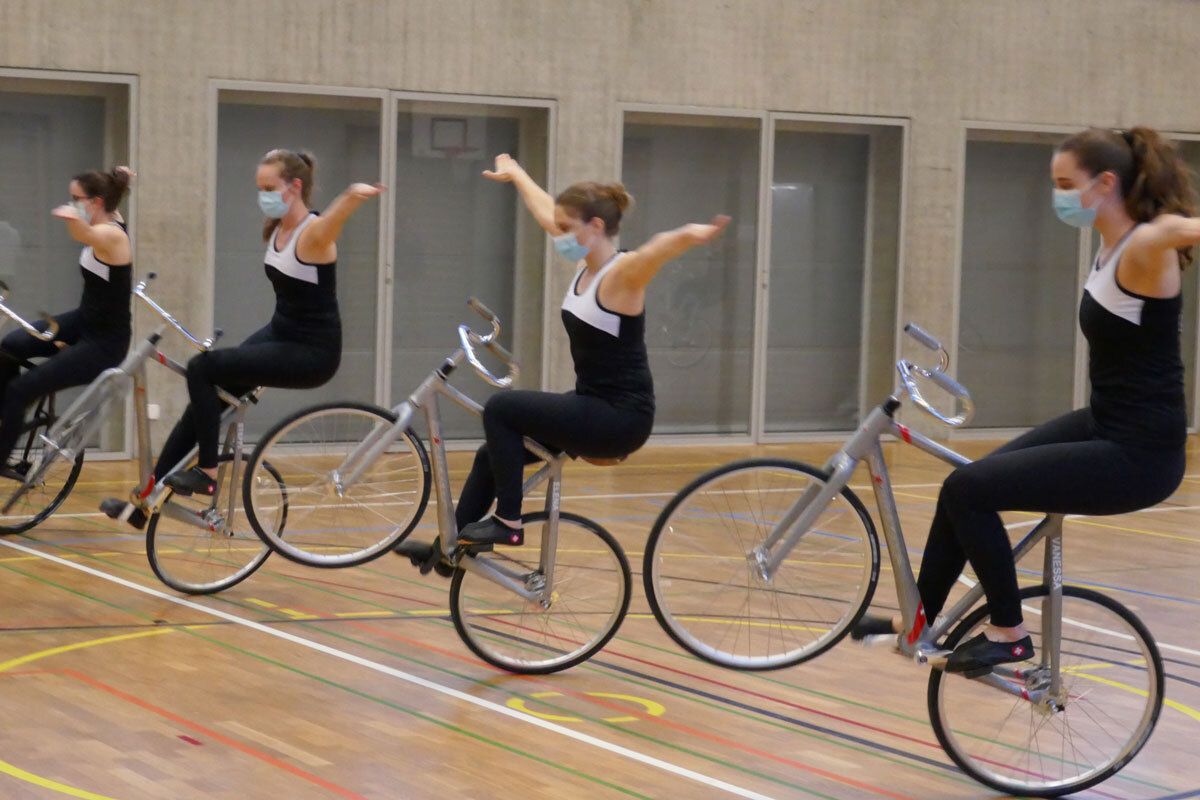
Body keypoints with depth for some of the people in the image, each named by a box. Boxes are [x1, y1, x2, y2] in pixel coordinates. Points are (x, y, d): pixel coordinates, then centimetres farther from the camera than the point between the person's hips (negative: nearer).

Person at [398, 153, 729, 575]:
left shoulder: (623, 273, -19)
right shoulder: (586, 265, 6)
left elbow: (658, 248, -43)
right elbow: (546, 211, 23)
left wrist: (691, 235, -64)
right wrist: (515, 174, 40)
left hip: (621, 418, -9)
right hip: (591, 408, 9)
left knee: (501, 408, -17)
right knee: (492, 453, 13)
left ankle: (508, 524, -7)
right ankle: (448, 548, 27)